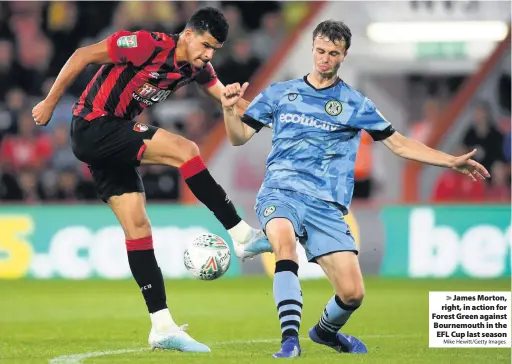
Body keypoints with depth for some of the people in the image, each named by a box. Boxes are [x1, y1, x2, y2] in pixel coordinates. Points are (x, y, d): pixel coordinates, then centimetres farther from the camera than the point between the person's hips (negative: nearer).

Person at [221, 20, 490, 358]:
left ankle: (326, 330, 27)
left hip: (327, 206, 1)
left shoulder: (356, 105, 11)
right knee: (284, 240, -37)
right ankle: (290, 339, -39)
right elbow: (239, 137, 11)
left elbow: (400, 144, 14)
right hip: (281, 192, -1)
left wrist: (451, 161, 5)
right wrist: (230, 109, -10)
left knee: (353, 293, -9)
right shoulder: (280, 93, 11)